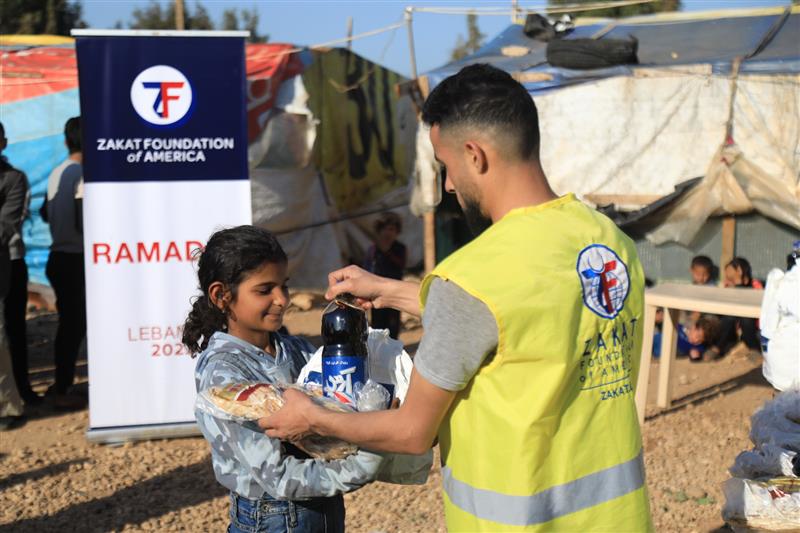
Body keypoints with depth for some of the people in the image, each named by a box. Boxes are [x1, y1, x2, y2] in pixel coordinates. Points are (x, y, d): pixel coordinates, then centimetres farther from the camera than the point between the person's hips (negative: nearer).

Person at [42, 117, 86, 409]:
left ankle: (61, 385, 25)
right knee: (75, 324, -1)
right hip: (76, 261, -8)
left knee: (68, 323, 17)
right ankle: (63, 390, 3)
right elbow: (84, 222, -22)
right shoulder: (82, 174, -16)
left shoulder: (56, 173, 8)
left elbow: (46, 213, 21)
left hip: (58, 258, 8)